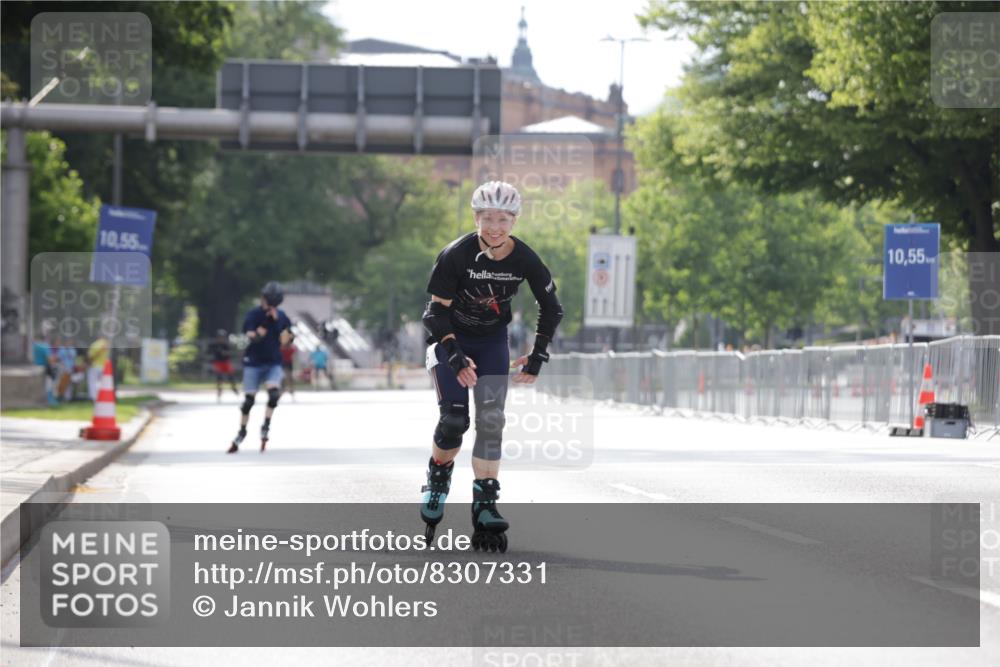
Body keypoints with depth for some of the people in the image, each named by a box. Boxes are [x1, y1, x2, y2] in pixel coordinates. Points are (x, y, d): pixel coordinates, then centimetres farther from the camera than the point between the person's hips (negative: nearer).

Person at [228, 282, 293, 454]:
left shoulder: (281, 316, 4)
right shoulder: (253, 315, -6)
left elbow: (285, 339, -2)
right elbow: (252, 337, -18)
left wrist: (277, 321, -13)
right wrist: (266, 322, -23)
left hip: (273, 363, 2)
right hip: (253, 362, -2)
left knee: (274, 392, -22)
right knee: (249, 399, -1)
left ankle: (265, 427, -8)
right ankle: (242, 432, 15)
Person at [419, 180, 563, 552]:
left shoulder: (524, 259, -17)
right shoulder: (456, 255, -25)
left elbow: (551, 308, -1)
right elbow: (436, 311, -18)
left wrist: (538, 355, -3)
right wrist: (455, 357, -27)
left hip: (492, 342, 2)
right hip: (450, 339, -2)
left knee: (491, 420, -11)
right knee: (454, 418, -14)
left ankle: (485, 506, -8)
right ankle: (437, 479, 14)